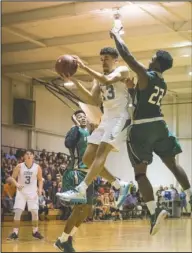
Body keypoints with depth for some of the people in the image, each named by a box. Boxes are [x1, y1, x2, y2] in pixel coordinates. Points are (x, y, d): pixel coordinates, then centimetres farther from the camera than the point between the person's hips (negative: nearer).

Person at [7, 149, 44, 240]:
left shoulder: (37, 167, -4)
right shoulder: (19, 166, -7)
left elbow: (40, 179, 7)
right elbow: (12, 177, -1)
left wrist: (40, 189, -9)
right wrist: (16, 184, -20)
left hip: (32, 192, 1)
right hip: (21, 192, -1)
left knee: (35, 212, -2)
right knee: (18, 212, -8)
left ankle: (35, 231, 16)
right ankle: (15, 232, 1)